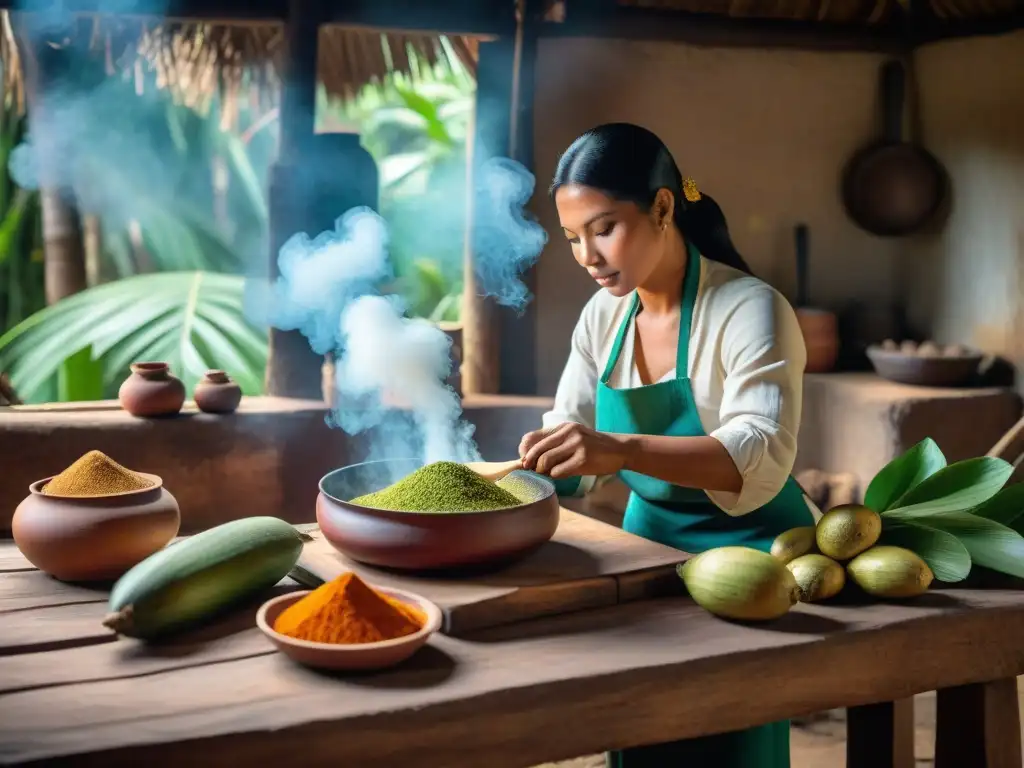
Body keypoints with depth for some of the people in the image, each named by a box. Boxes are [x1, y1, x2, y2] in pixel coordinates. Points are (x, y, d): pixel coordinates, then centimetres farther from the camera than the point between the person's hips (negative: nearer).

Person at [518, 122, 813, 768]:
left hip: (745, 546, -6)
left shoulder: (750, 309, -20)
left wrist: (622, 449, -46)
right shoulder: (604, 315, 0)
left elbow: (762, 457, -33)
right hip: (649, 539, 6)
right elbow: (567, 437, 4)